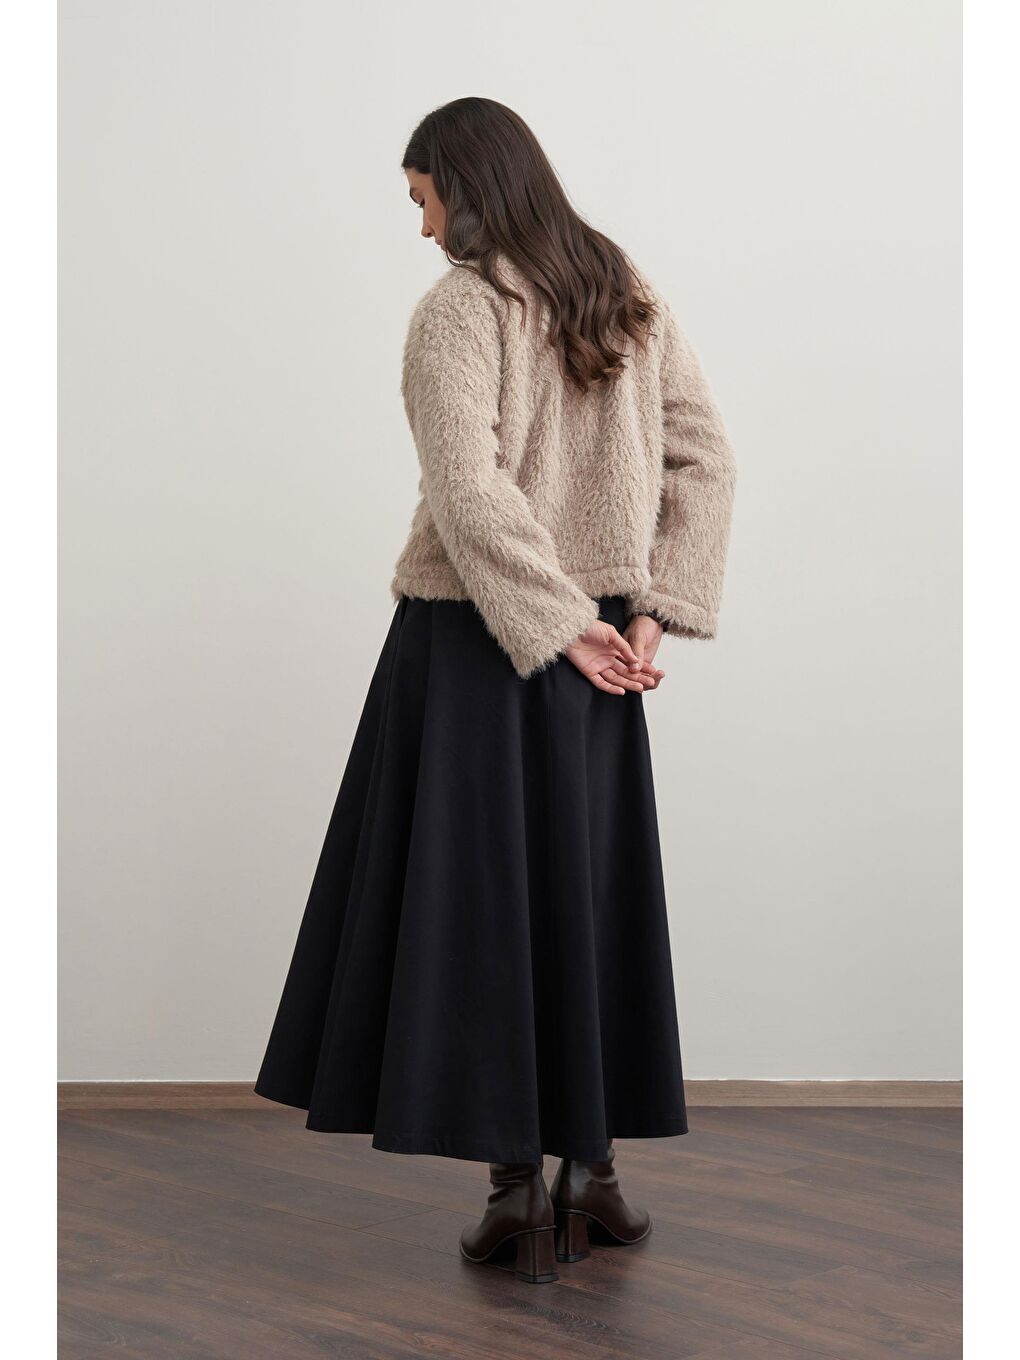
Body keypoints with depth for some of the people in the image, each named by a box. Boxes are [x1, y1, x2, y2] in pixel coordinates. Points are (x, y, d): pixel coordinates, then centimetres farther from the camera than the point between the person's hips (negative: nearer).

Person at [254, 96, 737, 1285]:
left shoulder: (457, 311, -11)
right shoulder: (627, 294, 8)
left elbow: (468, 494, -23)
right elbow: (703, 460, 3)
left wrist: (562, 628, -16)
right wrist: (650, 613, -1)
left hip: (481, 637, -5)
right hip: (593, 633, 6)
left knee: (478, 901, 3)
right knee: (589, 895, 13)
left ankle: (517, 1189, 6)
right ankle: (591, 1172, 18)